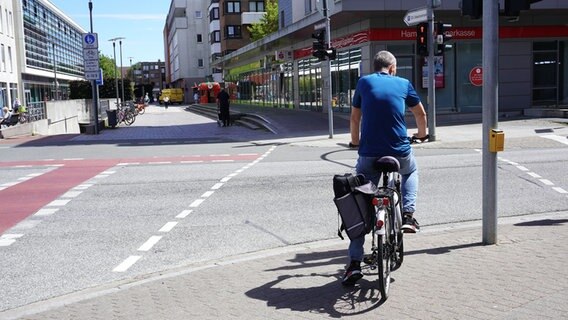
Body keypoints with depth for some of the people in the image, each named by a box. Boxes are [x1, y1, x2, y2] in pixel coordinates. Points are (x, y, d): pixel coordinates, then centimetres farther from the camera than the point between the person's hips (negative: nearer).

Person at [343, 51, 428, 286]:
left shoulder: (364, 82, 9)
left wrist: (355, 142, 31)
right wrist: (422, 134, 41)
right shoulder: (403, 84, 10)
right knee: (411, 171, 36)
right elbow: (420, 113, 21)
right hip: (399, 151, 1)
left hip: (369, 153, 0)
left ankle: (355, 262, 2)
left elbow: (355, 117, 14)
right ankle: (407, 215, 18)